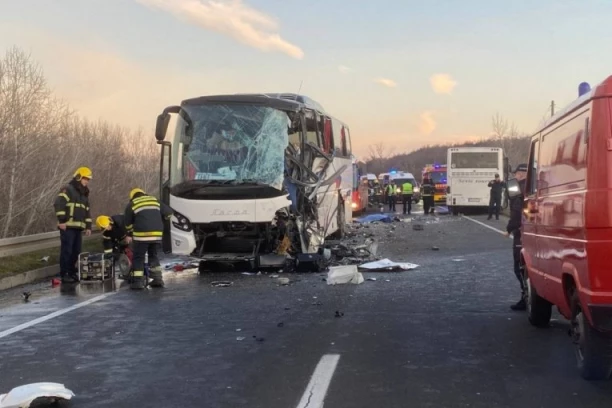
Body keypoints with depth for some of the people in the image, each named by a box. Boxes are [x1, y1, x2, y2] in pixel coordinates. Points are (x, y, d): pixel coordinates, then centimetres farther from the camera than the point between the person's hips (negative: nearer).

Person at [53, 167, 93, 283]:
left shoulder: (84, 194, 21)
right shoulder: (68, 189, -7)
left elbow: (87, 211, 25)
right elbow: (58, 204, -18)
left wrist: (88, 226, 17)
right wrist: (62, 220, -21)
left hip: (78, 227, 8)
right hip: (67, 227, -8)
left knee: (76, 251, 10)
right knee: (66, 250, -7)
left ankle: (72, 273, 21)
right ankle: (64, 275, -2)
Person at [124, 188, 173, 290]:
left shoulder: (132, 204, 9)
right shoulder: (155, 201, 17)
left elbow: (128, 223, 15)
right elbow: (168, 212, 14)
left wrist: (129, 234, 31)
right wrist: (160, 220, 32)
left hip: (142, 234, -3)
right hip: (157, 234, 4)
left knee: (138, 257, 7)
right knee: (153, 256, 19)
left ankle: (138, 281, 2)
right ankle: (157, 279, 15)